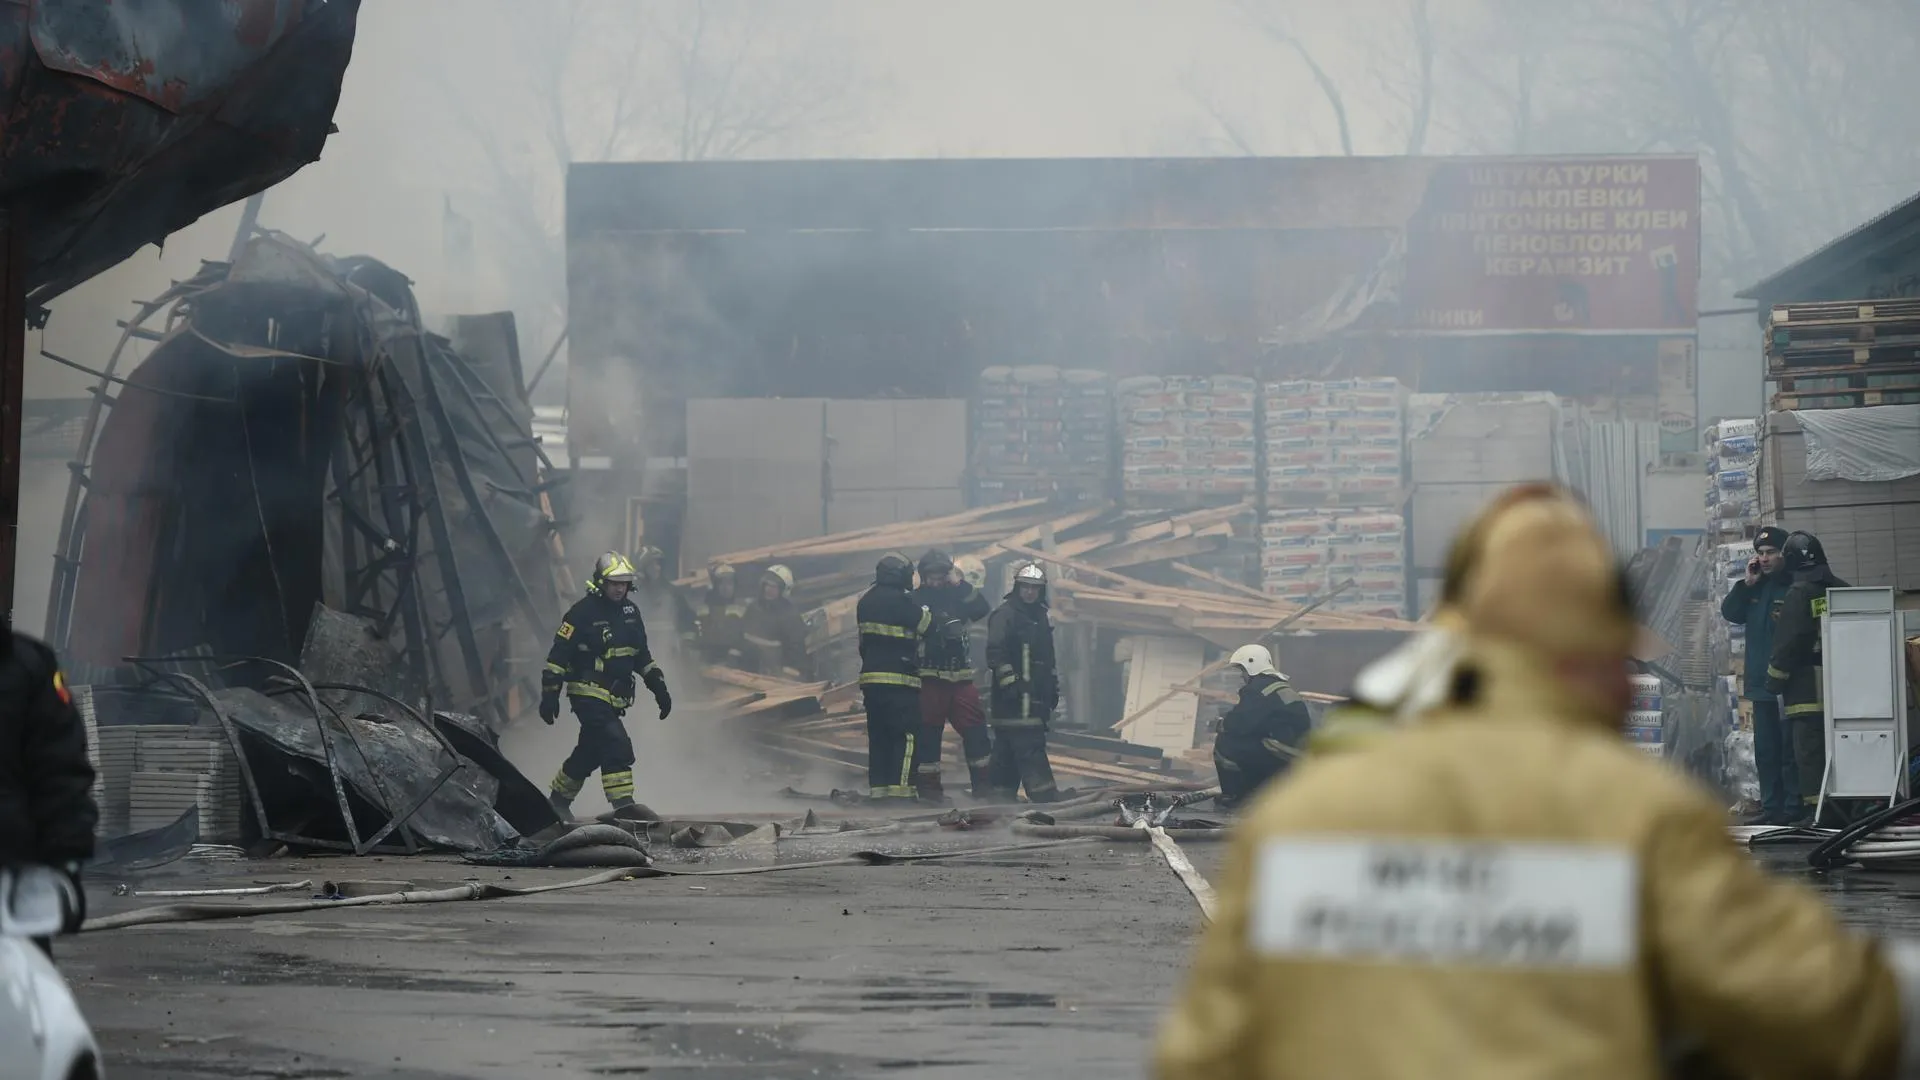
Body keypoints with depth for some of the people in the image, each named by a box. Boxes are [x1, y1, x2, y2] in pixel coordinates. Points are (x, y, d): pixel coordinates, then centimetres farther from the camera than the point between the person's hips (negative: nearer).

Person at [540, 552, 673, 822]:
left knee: (590, 752, 13)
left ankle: (558, 800, 29)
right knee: (616, 744, -20)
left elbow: (642, 655, 21)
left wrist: (659, 688, 15)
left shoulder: (630, 612, 11)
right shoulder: (583, 612, -11)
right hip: (588, 694, -7)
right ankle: (622, 803, -23)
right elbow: (559, 654, -10)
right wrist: (550, 694, -13)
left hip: (616, 697, 7)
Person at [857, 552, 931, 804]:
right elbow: (927, 625, -5)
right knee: (905, 736, -5)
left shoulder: (865, 600, 12)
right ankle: (900, 790, -13)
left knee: (879, 736, 10)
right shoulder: (903, 601, -12)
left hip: (870, 677, 7)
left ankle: (877, 790, 9)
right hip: (900, 679, -7)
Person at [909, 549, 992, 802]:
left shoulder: (957, 595, 11)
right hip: (928, 677, -3)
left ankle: (983, 783, 5)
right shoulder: (916, 599, 2)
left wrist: (960, 584, -7)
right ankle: (928, 785, 4)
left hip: (960, 676, 3)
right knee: (928, 732, -2)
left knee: (975, 728, -1)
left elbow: (982, 611, -3)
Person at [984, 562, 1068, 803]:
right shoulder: (1005, 615, -7)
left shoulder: (1043, 618, 20)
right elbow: (995, 652, -15)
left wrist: (1053, 687, 26)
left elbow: (1048, 657, 29)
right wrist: (1009, 681, -21)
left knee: (1007, 745, 10)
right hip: (1013, 693, -9)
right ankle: (1043, 792, -17)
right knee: (1029, 744, -12)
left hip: (1035, 692, 9)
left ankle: (1002, 792, 13)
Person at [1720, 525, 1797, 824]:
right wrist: (1746, 583, -2)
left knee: (1790, 748, -6)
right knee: (1765, 749, 11)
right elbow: (1730, 613, 8)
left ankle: (1793, 808, -3)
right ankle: (1771, 807, 17)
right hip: (1760, 682, 8)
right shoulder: (1756, 587, 14)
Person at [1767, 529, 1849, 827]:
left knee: (1807, 747, -7)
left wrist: (1775, 678, -4)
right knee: (1832, 745, 12)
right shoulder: (1841, 590, 11)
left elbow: (1788, 642, -14)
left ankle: (1814, 808, -12)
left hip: (1807, 687, -7)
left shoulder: (1799, 593, -11)